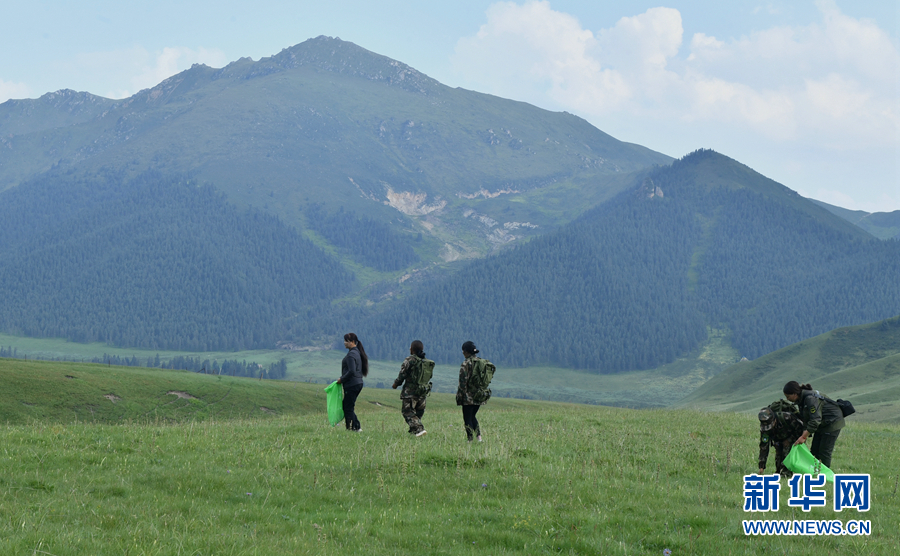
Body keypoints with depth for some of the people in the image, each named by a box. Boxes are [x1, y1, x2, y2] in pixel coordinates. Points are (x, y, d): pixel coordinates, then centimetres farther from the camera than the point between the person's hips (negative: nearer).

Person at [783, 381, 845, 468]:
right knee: (814, 450, 6)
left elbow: (815, 420, -32)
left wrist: (803, 437, -30)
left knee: (824, 451, -8)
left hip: (833, 422, -10)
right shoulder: (801, 400, 1)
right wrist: (804, 436, -4)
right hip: (823, 424, 10)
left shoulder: (810, 399, -29)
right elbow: (806, 420, 6)